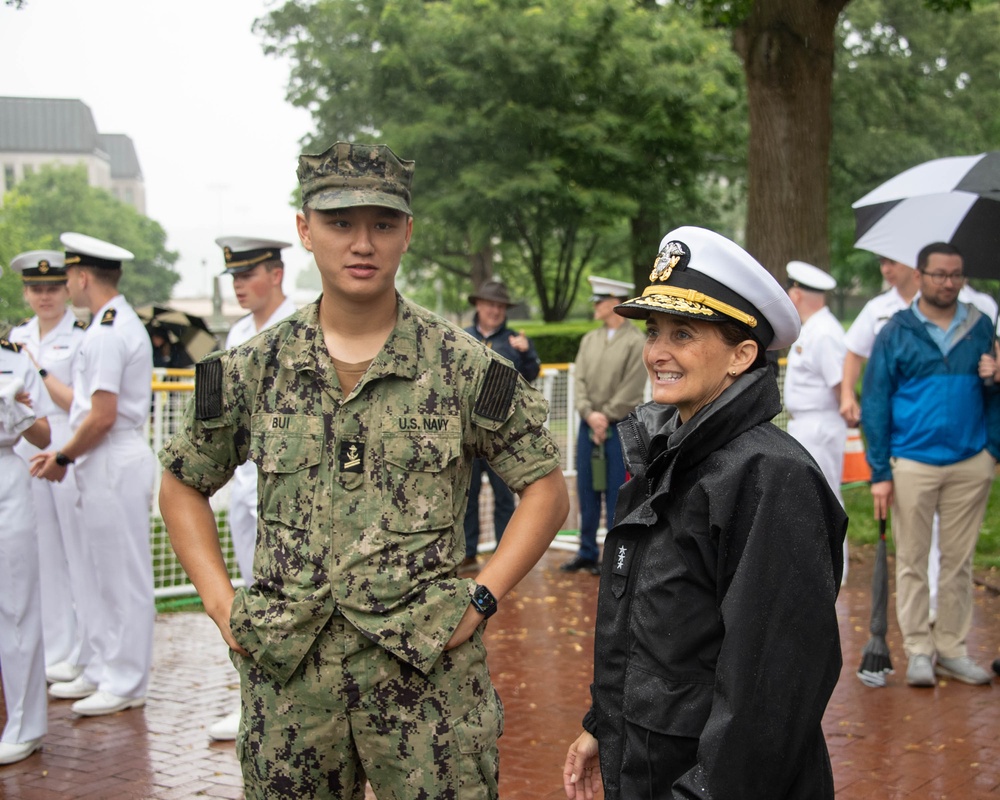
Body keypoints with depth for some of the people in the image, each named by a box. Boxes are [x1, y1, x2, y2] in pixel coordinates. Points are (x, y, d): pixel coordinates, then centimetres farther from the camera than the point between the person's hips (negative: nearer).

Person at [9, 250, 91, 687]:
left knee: (77, 553, -1)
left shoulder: (81, 337, -5)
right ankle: (54, 650, 19)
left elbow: (80, 405, -9)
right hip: (23, 451, 6)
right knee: (42, 554, 10)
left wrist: (40, 371, -12)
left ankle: (85, 654, 8)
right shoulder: (18, 335, 14)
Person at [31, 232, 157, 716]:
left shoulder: (106, 333, -17)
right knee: (103, 573, 16)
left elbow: (102, 416, -21)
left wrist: (63, 457, -8)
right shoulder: (122, 323, 16)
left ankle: (125, 684, 6)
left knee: (121, 576, -2)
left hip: (112, 463, -10)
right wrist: (62, 453, 12)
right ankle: (104, 671, 25)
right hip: (108, 463, 10)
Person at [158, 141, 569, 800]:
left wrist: (482, 597, -5)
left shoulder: (465, 367, -2)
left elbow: (546, 490, 4)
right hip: (286, 673, 2)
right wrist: (221, 603, 4)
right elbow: (183, 485, 15)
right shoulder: (253, 369, 4)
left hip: (429, 672, -2)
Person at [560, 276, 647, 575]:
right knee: (586, 491, 11)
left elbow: (631, 390, -12)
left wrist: (606, 417, -12)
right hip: (588, 425, 6)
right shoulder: (589, 339, 12)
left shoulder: (636, 342, -7)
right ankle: (587, 553, 21)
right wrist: (590, 414, -9)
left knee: (616, 494, -1)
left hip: (620, 428, -6)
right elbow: (579, 380, 5)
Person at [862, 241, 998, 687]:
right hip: (913, 463, -2)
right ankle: (919, 651, 14)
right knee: (912, 562, 4)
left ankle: (952, 650, 18)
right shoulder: (896, 333, 0)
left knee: (959, 562, 9)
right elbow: (874, 403, 0)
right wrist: (880, 471, -5)